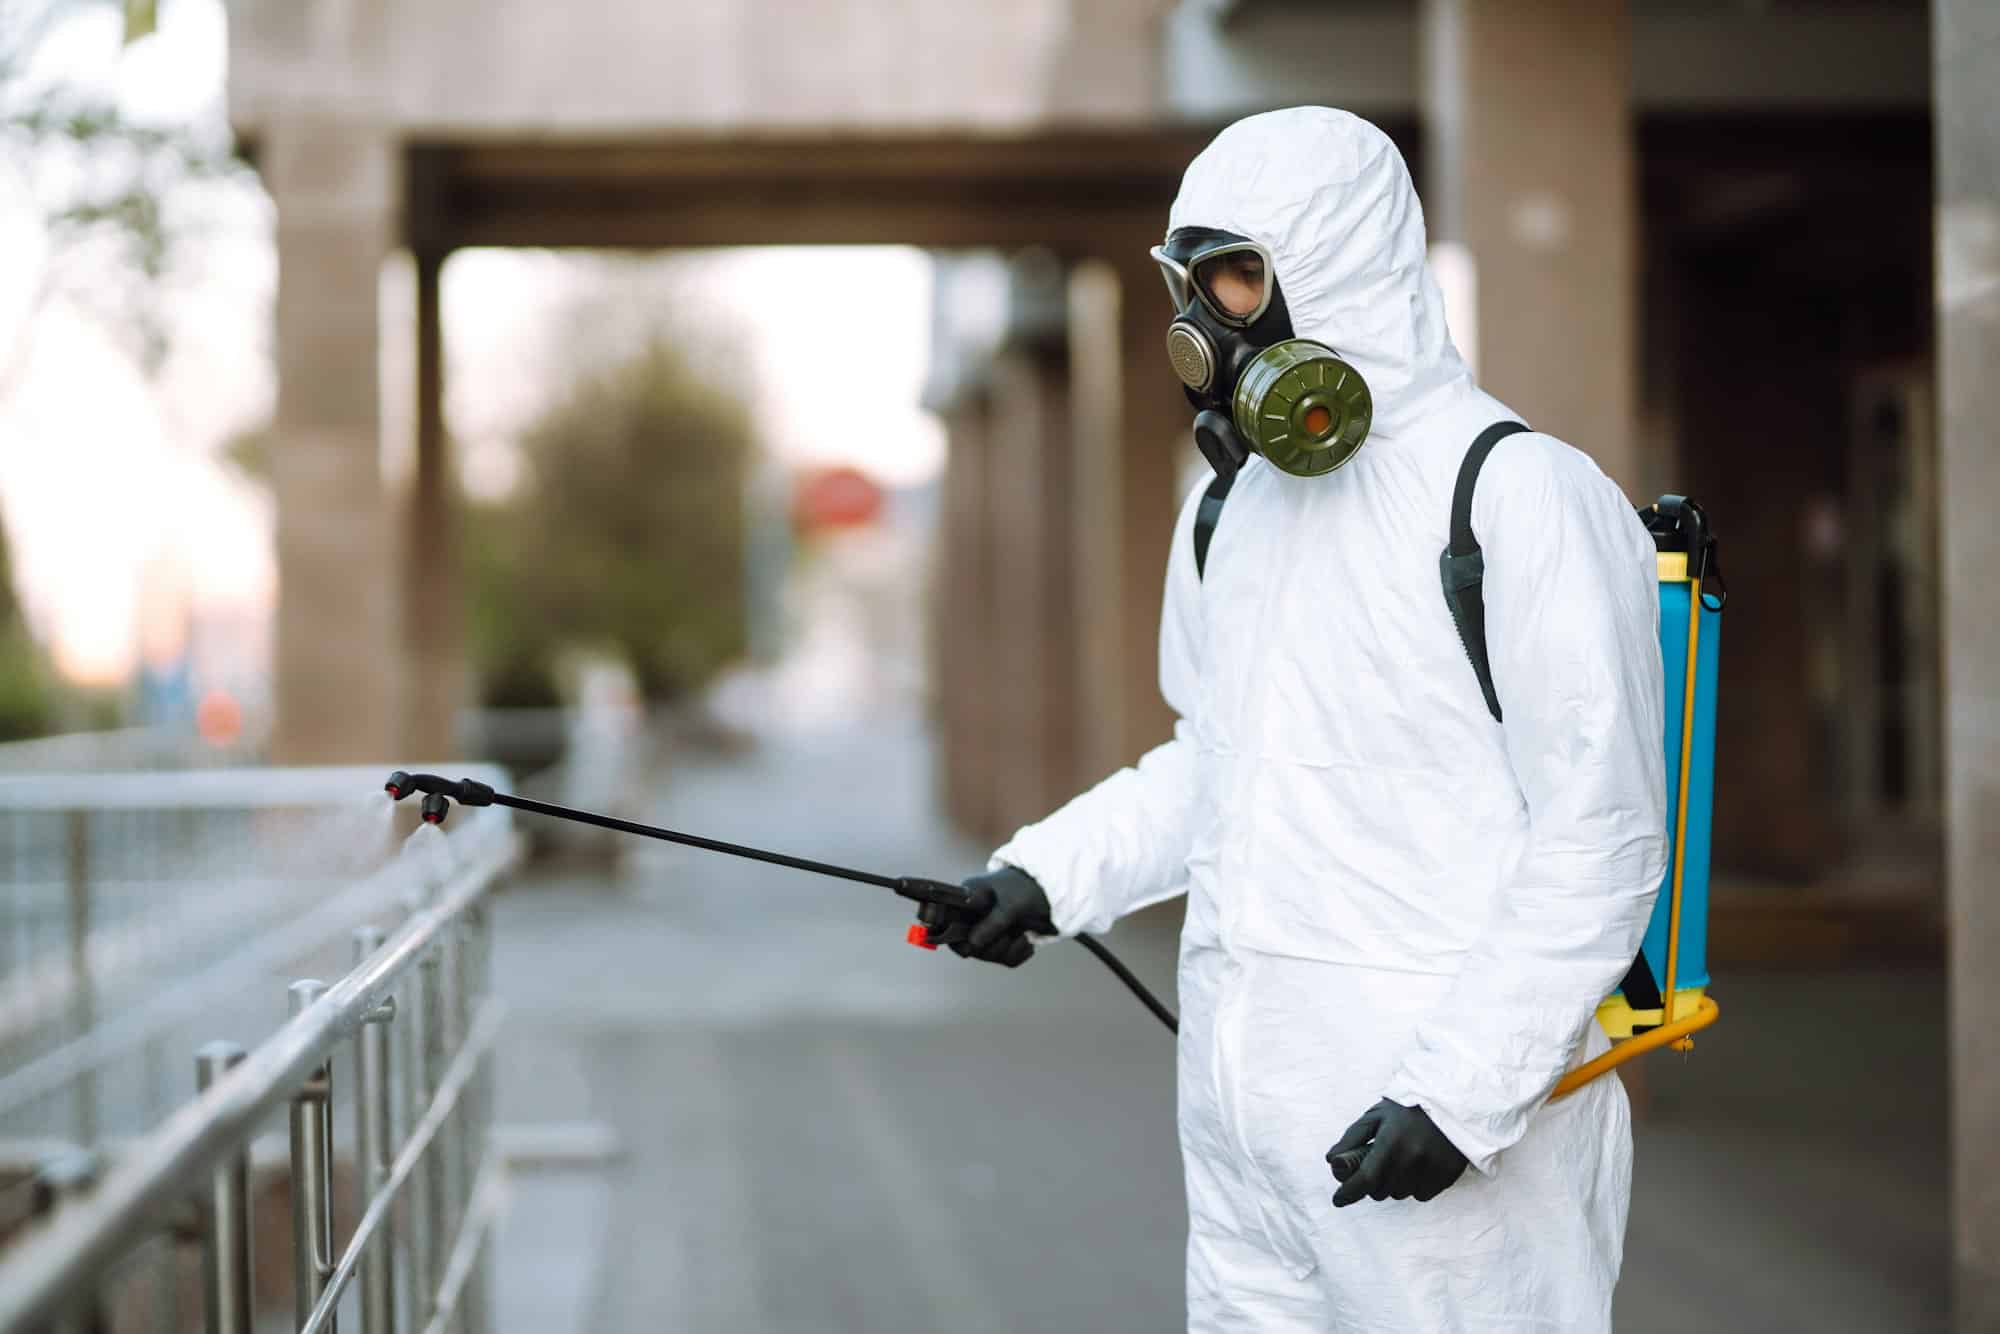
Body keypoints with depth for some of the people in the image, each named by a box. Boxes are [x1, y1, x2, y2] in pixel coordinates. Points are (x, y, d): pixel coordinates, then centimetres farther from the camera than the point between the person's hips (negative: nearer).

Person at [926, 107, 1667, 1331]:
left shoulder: (1523, 496, -13)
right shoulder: (1236, 499, 11)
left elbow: (1603, 836, -15)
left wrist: (1462, 1089, -21)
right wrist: (1051, 876, 9)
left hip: (1443, 1120, -7)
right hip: (1240, 1094, 7)